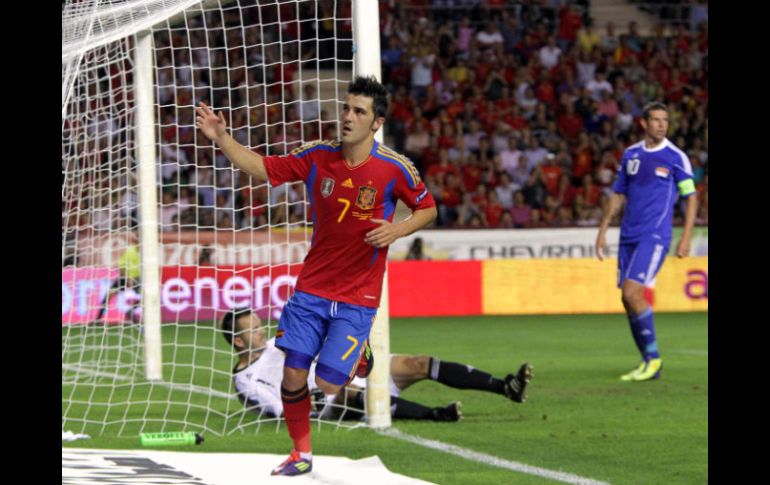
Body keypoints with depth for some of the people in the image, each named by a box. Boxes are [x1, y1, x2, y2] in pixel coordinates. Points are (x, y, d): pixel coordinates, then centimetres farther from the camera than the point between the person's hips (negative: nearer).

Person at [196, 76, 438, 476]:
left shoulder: (394, 169, -10)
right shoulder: (317, 157, -3)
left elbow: (427, 209, 4)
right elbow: (262, 169, 1)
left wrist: (397, 230, -15)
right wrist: (222, 139, -12)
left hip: (358, 298, -3)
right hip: (311, 289, 3)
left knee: (329, 384, -9)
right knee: (293, 373, -4)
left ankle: (359, 360, 27)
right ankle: (301, 453, 17)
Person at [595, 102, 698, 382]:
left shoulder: (675, 157, -3)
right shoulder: (631, 155, 11)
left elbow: (691, 197, -1)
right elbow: (618, 195, 19)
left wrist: (686, 238, -8)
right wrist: (603, 230, 14)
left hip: (655, 236, -6)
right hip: (629, 237, 6)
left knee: (632, 293, -17)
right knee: (629, 300, 4)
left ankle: (653, 358, -6)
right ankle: (648, 362, 14)